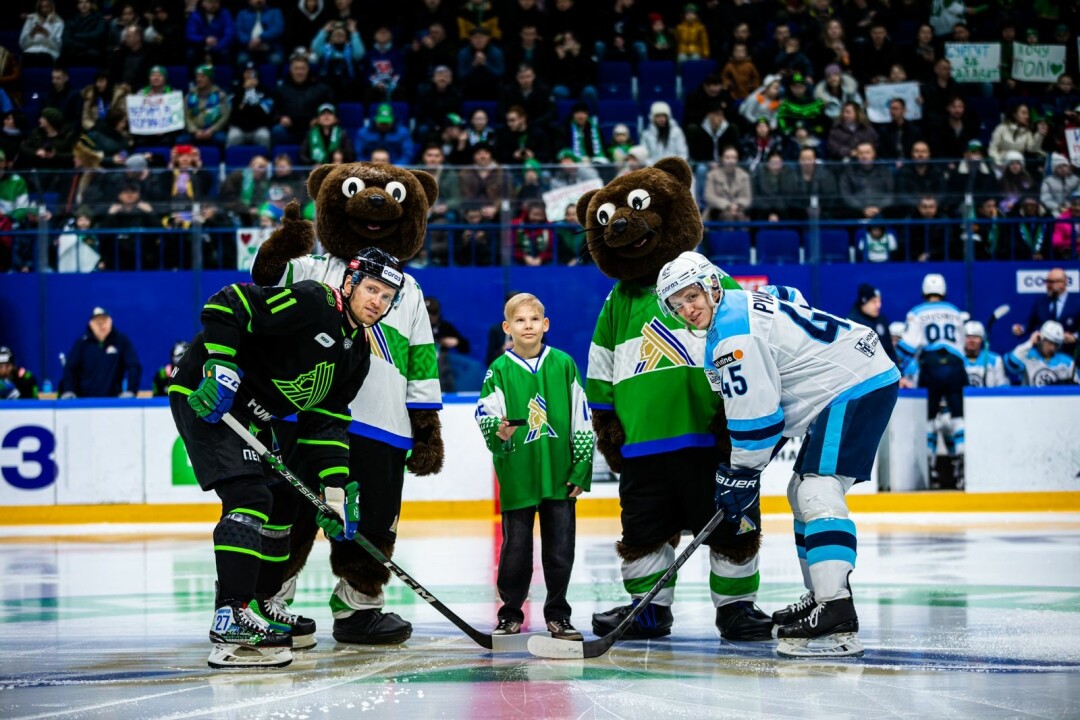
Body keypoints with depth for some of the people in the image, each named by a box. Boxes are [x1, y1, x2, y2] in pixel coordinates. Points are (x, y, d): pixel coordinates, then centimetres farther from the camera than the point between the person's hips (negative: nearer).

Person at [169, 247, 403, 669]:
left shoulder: (357, 353, 9)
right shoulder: (311, 302, -18)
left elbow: (326, 422, 8)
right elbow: (229, 304, -23)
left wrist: (336, 490, -1)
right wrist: (219, 366, -31)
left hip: (250, 417, 10)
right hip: (206, 399, -10)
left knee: (282, 502, 19)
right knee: (250, 496, -22)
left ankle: (260, 603, 35)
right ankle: (231, 621, -30)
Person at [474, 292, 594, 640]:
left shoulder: (564, 364, 3)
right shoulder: (500, 370, -1)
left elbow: (581, 420, 6)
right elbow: (486, 413, -7)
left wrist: (582, 468, 3)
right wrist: (498, 431, -30)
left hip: (559, 475, 1)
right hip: (516, 476, -1)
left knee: (560, 549, 6)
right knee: (516, 548, 5)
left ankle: (558, 615, 18)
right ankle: (510, 613, 18)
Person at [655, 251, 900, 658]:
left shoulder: (734, 331, -16)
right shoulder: (742, 310, 17)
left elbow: (754, 413, -17)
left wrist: (738, 480, -8)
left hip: (857, 387, -11)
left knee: (818, 491, -22)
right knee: (803, 493, 20)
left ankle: (837, 620, -34)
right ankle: (820, 596, 31)